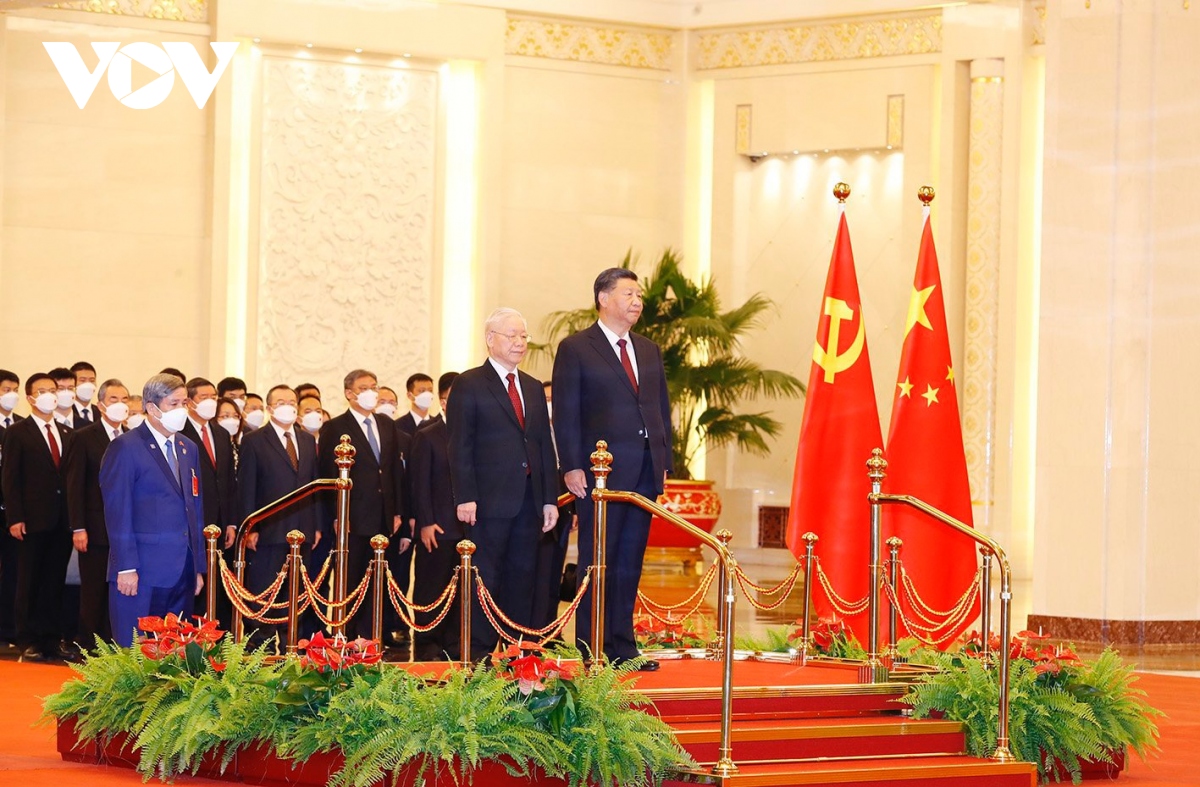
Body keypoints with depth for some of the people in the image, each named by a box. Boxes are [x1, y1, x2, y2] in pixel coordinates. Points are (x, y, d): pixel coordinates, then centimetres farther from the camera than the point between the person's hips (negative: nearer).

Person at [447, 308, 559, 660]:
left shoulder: (533, 388, 19)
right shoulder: (469, 385, 0)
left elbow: (545, 446, 18)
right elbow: (460, 446, -6)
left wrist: (550, 498, 11)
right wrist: (465, 497, -14)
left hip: (528, 500, 6)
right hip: (490, 498, -6)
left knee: (522, 576, 7)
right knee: (485, 577, -6)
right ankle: (479, 651, -4)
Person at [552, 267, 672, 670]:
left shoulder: (649, 351, 18)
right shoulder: (576, 349, -1)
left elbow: (662, 409, 19)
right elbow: (565, 413, -5)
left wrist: (665, 462, 10)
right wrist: (572, 467, -13)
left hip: (645, 471, 6)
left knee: (629, 564, 8)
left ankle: (622, 647, 12)